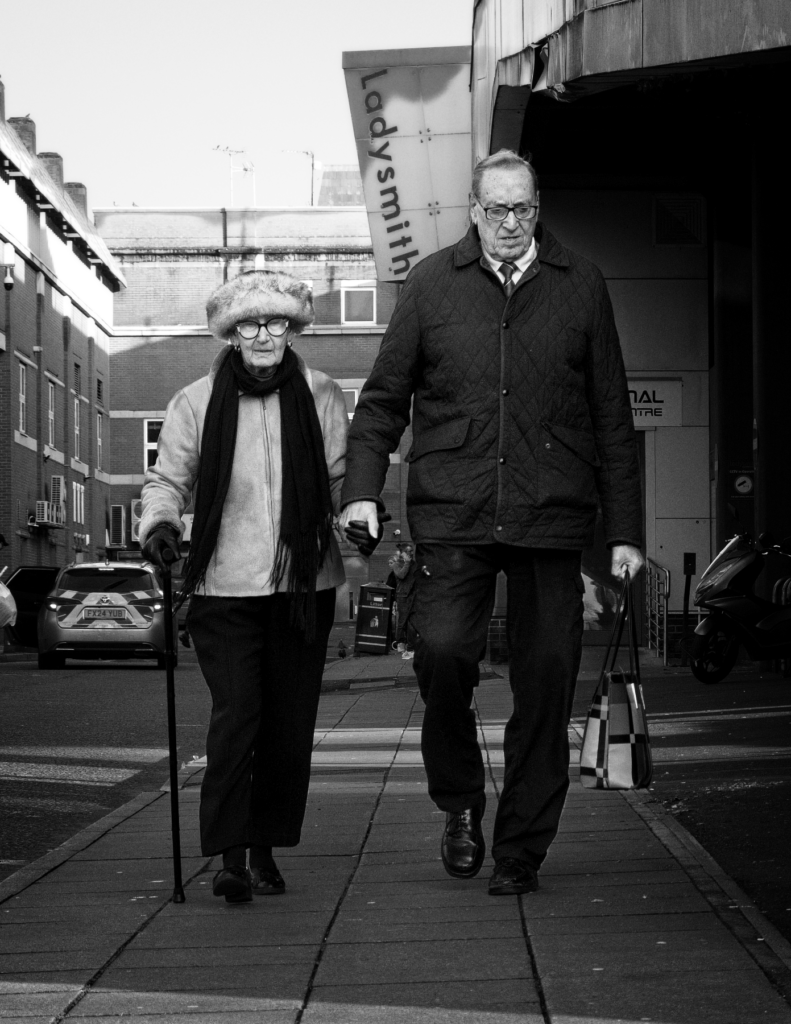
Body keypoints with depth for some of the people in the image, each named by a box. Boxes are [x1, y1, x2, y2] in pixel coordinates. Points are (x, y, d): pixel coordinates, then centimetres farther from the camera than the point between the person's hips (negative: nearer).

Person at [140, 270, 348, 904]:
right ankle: (230, 856, -8)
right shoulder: (197, 402, 2)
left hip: (303, 586, 2)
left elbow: (342, 476, 9)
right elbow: (168, 477, 7)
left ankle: (266, 850, 20)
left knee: (290, 724, 7)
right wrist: (161, 520, -12)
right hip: (225, 588, -2)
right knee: (236, 715, -12)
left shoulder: (322, 397, 4)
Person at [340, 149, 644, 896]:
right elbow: (383, 397, 10)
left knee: (546, 681, 2)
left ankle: (521, 848, 16)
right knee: (441, 648, -19)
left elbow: (612, 416, 11)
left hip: (552, 518, 1)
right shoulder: (432, 283, 7)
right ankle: (460, 803, 7)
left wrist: (624, 529, 8)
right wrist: (362, 488, -4)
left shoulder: (580, 286, 8)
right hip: (452, 514, -1)